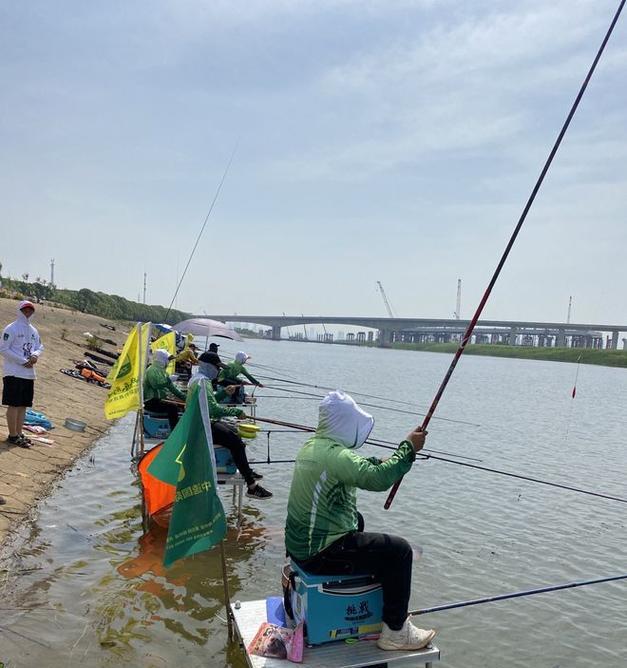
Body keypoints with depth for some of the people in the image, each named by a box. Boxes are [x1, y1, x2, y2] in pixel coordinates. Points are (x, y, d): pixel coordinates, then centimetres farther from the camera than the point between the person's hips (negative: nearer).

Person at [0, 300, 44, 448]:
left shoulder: (33, 330, 13)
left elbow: (40, 346, 20)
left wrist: (35, 354, -4)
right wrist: (23, 361, -16)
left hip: (29, 374, 7)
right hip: (14, 373, -7)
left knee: (23, 405, 12)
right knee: (13, 405, -3)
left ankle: (19, 434, 21)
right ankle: (13, 436, 4)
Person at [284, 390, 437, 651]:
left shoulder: (311, 445, 6)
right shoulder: (334, 454, -25)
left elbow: (360, 468, 19)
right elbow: (378, 479, -34)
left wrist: (389, 461, 11)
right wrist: (408, 447, -22)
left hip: (299, 542, 10)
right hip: (319, 554, -10)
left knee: (355, 520, 34)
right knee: (398, 551, -5)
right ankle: (395, 632, 7)